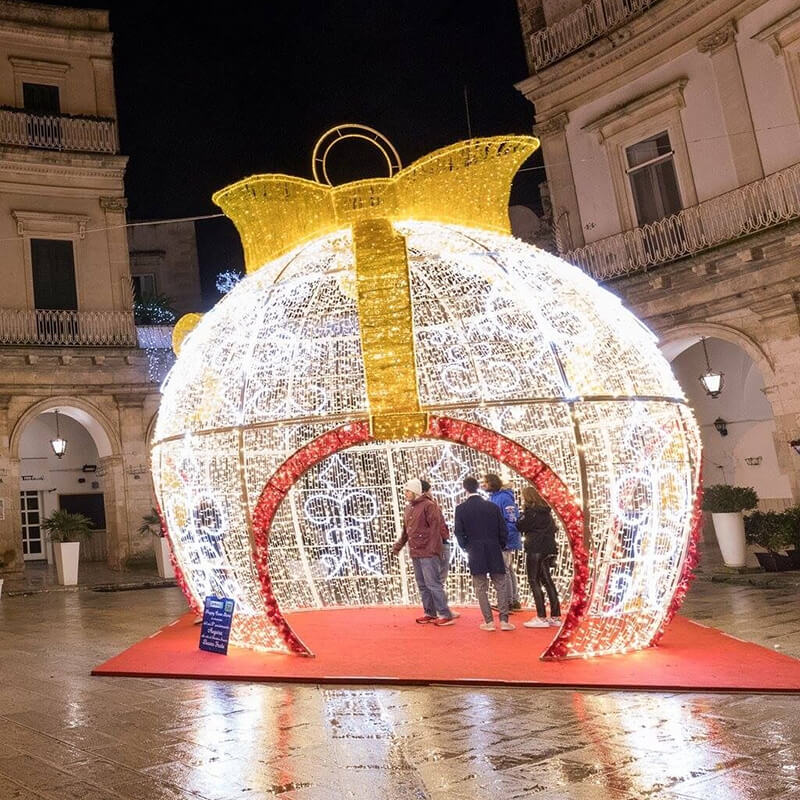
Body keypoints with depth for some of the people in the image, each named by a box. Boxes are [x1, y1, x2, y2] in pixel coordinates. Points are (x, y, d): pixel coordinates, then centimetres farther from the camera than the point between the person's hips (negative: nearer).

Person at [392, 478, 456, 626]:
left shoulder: (428, 505, -10)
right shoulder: (408, 508, 14)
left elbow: (436, 528, -15)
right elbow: (405, 530, 22)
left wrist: (433, 549, -19)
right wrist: (398, 545, 15)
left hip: (428, 553, -8)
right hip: (415, 553, 8)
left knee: (433, 584, -8)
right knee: (422, 585, 12)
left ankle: (446, 615, -4)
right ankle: (430, 613, 21)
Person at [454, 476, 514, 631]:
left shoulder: (461, 509, -4)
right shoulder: (492, 506, 0)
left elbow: (459, 533, -3)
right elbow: (503, 531, 2)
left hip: (475, 554, -1)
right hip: (494, 553, 1)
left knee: (481, 588, 6)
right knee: (501, 586, 8)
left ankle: (489, 621, 3)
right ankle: (504, 620, 3)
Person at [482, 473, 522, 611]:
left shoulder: (504, 498, -16)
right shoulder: (492, 497, 12)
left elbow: (511, 521, -20)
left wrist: (504, 539, -23)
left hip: (505, 542, -9)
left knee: (504, 571, -4)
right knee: (509, 570, 15)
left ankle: (509, 601, 4)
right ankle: (515, 601, 25)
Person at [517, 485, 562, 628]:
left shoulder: (531, 511, -12)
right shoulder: (545, 510, 14)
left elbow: (520, 526, -11)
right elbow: (552, 528, 19)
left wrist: (523, 511, -1)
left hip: (535, 549, -8)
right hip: (548, 549, 9)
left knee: (534, 581, -4)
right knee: (546, 580, 13)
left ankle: (541, 617, -8)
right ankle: (555, 616, 13)